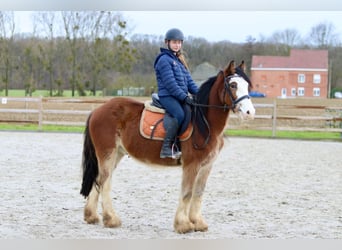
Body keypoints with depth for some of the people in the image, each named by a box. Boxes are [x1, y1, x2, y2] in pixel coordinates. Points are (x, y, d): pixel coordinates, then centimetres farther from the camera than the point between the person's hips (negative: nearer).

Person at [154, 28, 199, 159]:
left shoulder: (179, 60, 23)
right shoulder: (164, 59, -5)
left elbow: (188, 80, 20)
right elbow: (170, 83, -14)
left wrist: (199, 93, 4)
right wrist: (184, 97, -19)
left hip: (181, 96, 9)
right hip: (167, 96, -9)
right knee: (179, 115, -31)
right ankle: (166, 148, -29)